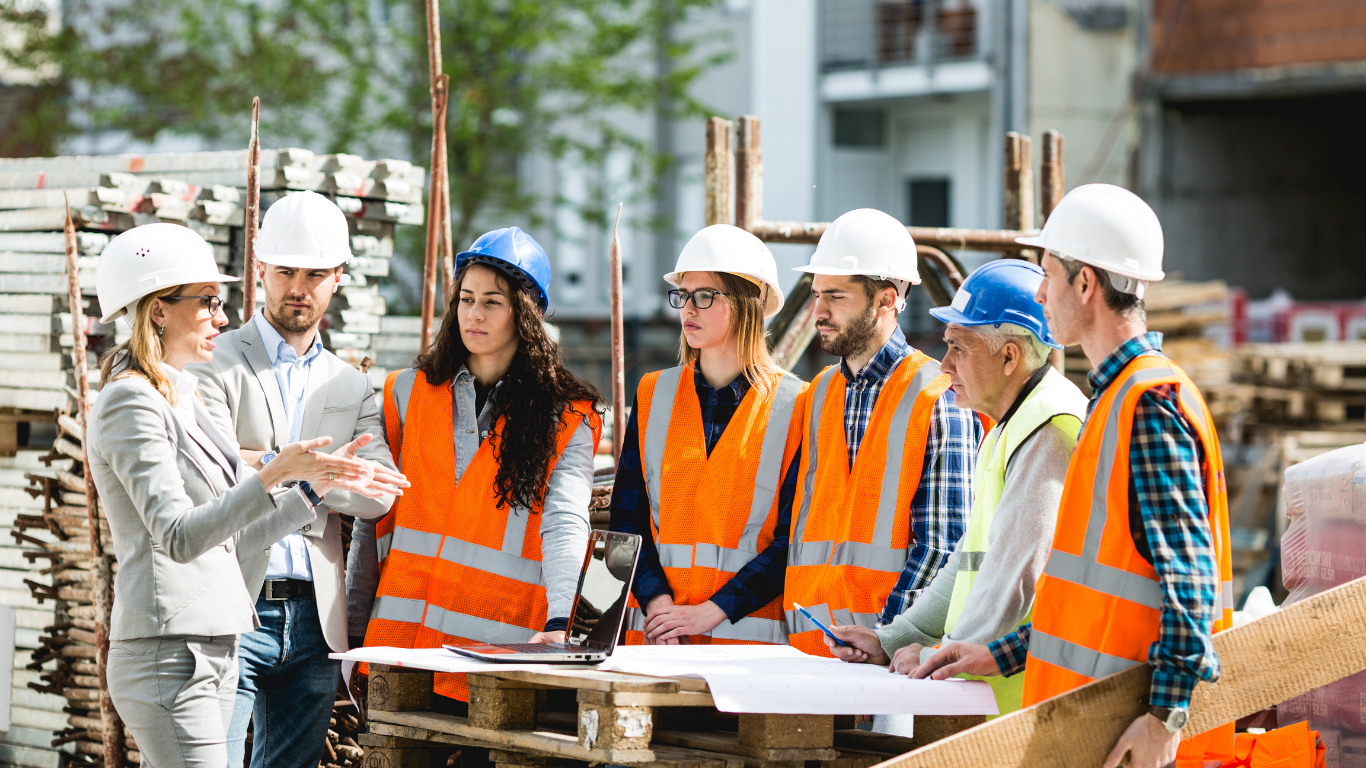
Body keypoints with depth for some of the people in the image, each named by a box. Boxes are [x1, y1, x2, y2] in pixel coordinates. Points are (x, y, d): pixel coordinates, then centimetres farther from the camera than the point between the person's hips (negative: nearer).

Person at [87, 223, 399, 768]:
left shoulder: (180, 400, 19)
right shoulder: (132, 403, -10)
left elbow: (227, 540, 20)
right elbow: (179, 538, -20)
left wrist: (317, 486, 16)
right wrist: (273, 475, -28)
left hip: (211, 651, 9)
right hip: (168, 655, -9)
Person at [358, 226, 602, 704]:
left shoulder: (567, 419, 4)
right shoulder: (408, 391, 13)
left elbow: (565, 524, -10)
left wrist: (558, 623, -26)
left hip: (500, 646, -2)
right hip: (402, 640, 3)